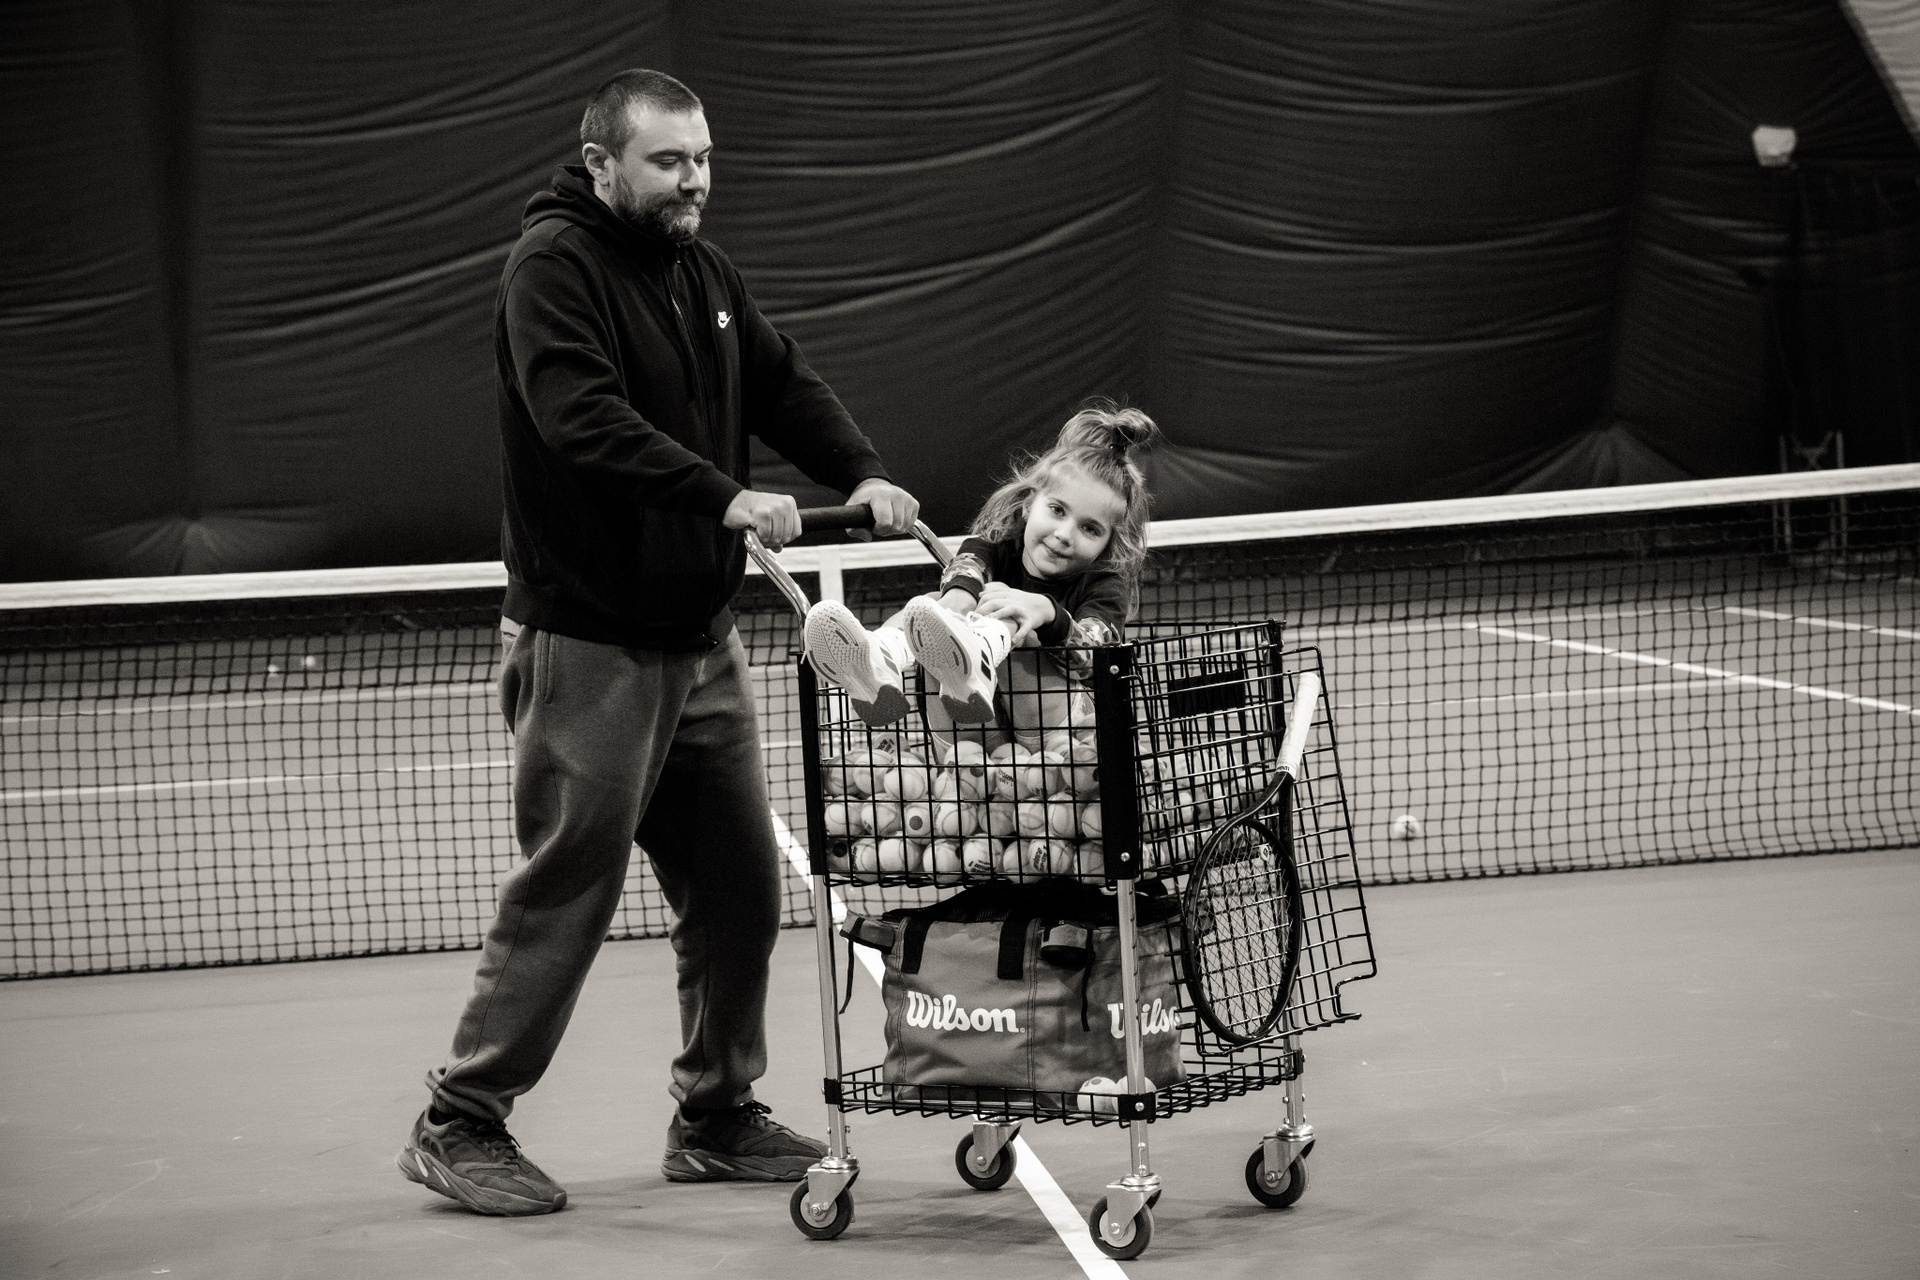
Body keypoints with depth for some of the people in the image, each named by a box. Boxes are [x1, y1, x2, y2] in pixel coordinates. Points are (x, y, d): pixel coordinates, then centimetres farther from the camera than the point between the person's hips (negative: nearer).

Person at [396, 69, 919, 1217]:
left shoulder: (705, 272, 12)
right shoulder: (554, 266, -13)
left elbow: (784, 383, 13)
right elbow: (586, 417, -27)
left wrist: (861, 472, -6)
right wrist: (725, 497, -35)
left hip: (703, 638, 8)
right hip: (590, 644, -8)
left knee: (741, 884, 11)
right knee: (568, 892, -6)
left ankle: (719, 1118, 25)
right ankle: (460, 1124, 6)